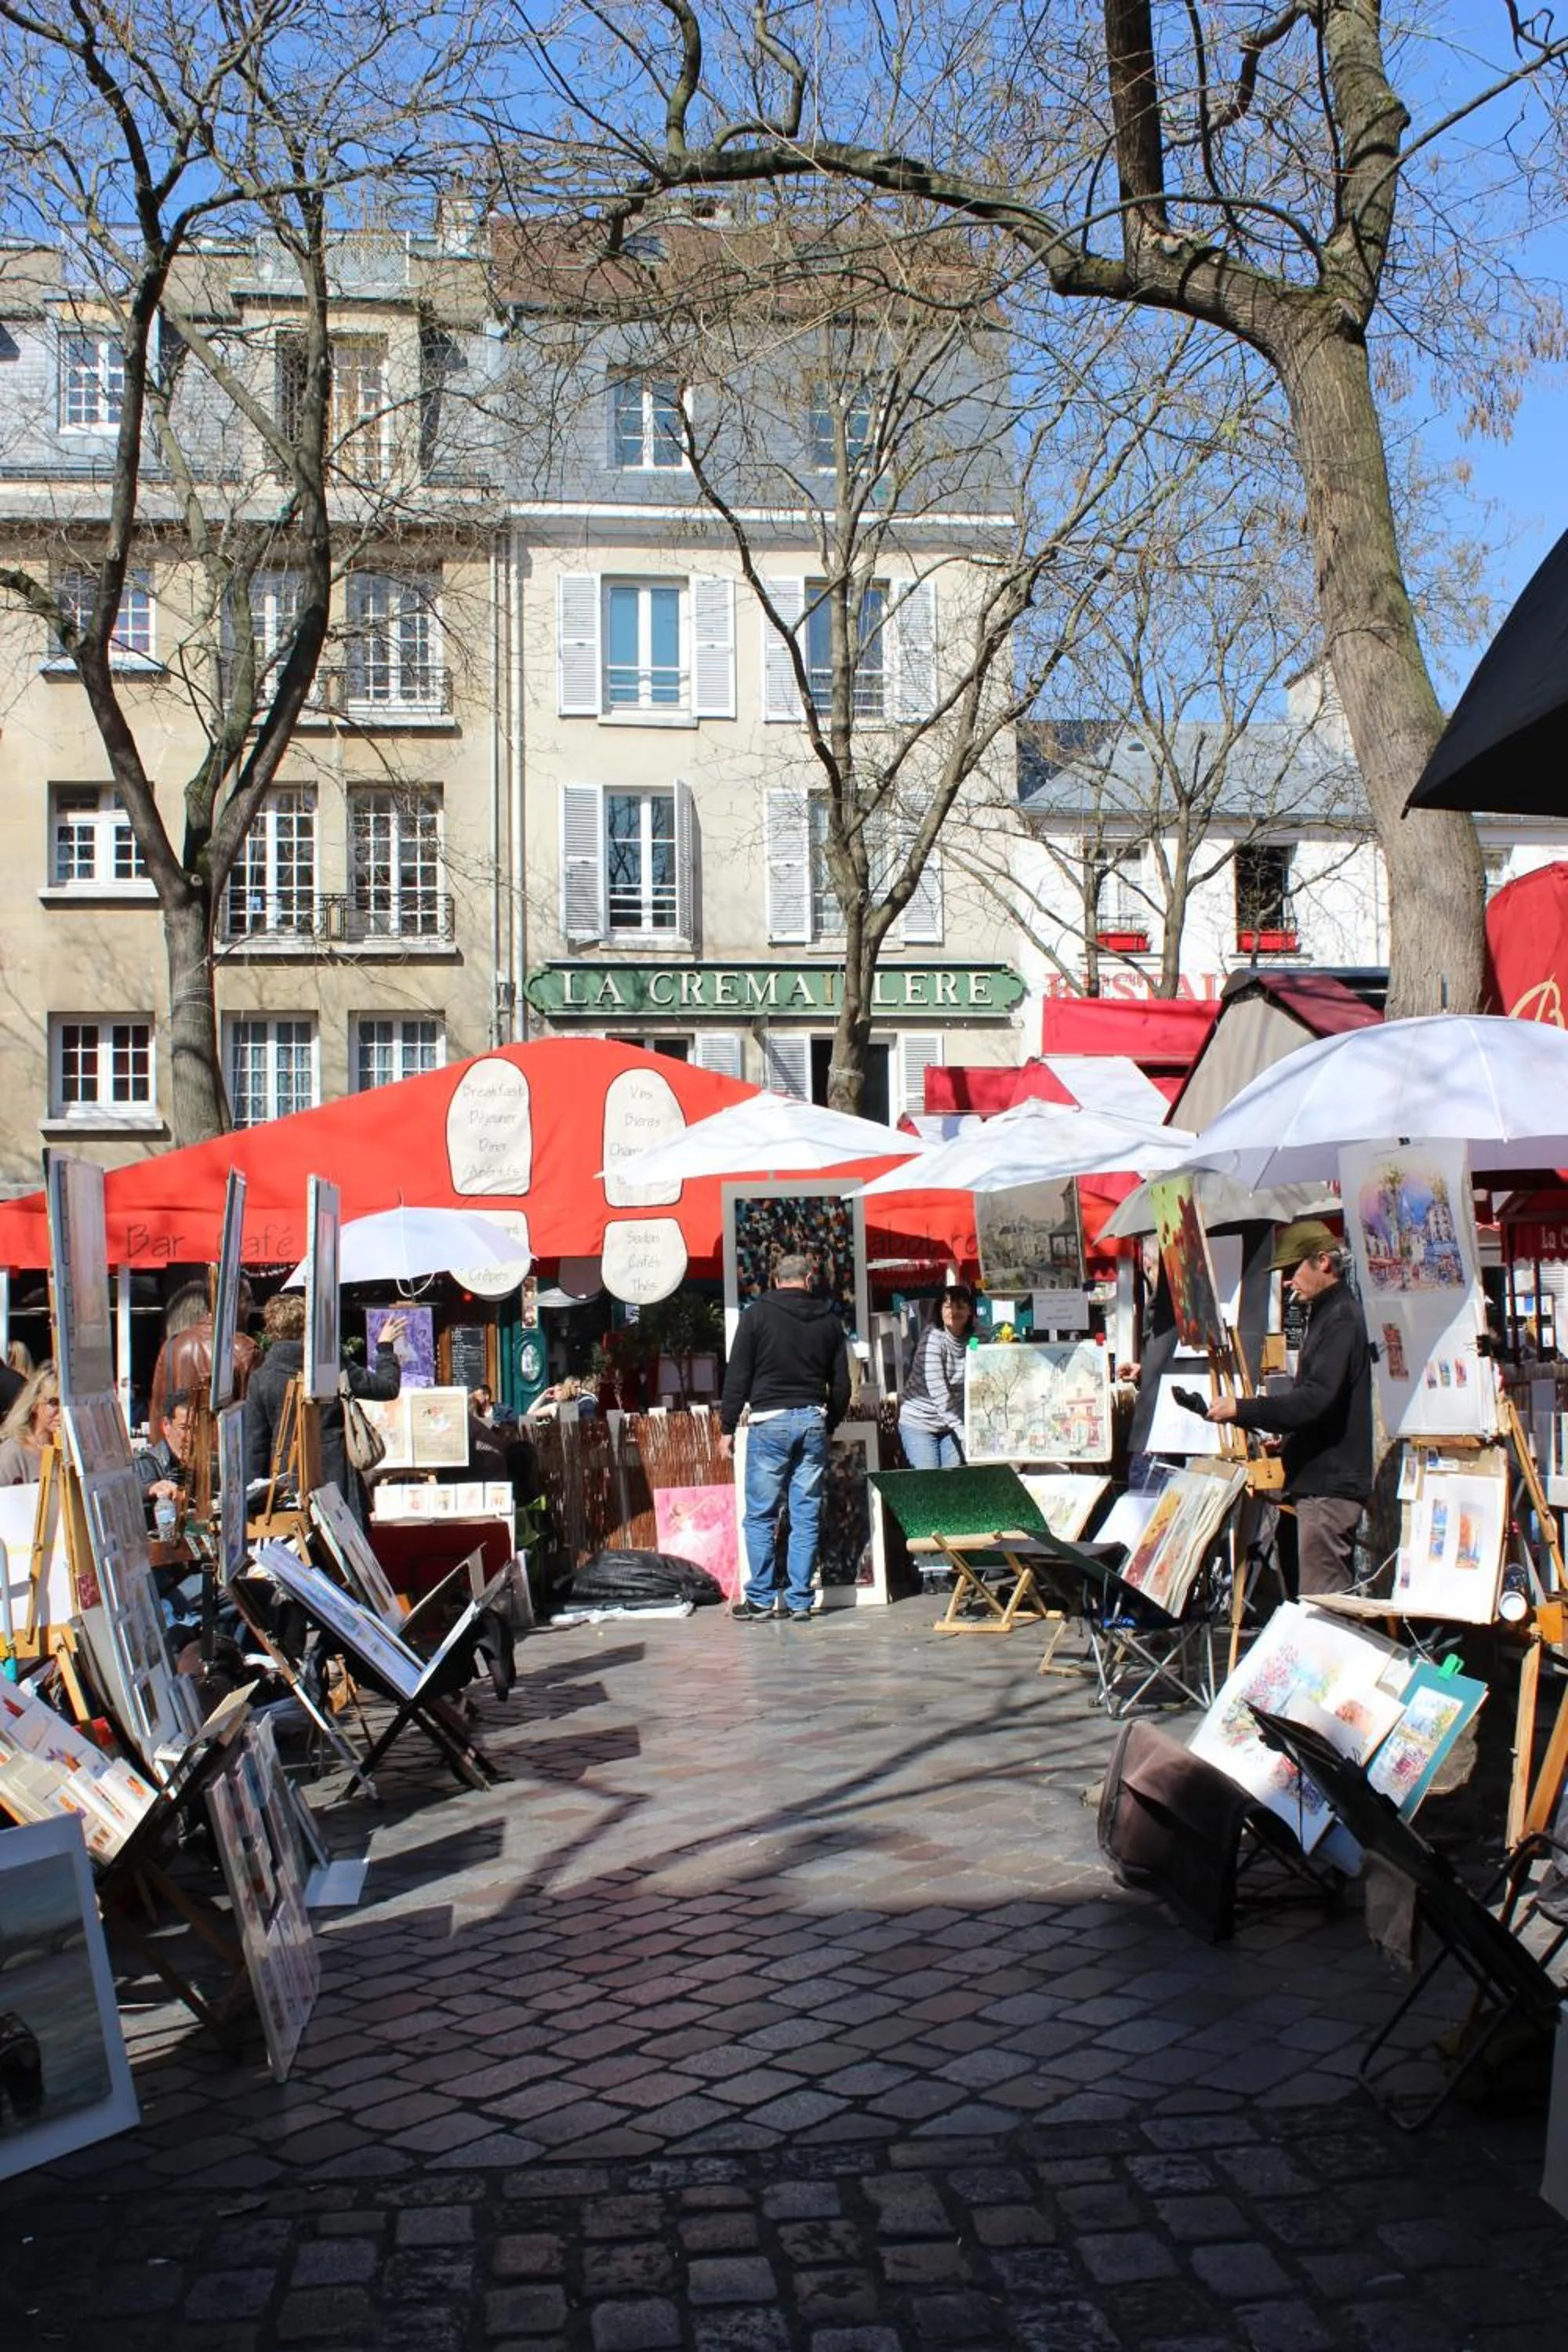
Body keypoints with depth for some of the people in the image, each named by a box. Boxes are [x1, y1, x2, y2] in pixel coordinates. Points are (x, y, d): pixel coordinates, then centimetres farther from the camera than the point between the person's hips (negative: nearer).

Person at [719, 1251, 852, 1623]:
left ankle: (760, 1599, 2)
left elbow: (737, 1376, -2)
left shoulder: (757, 1315, 0)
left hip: (768, 1422, -3)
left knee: (760, 1516, 2)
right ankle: (799, 1602, 7)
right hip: (812, 1420, 3)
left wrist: (727, 1428, 3)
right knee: (806, 1517, 5)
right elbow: (841, 1383, 13)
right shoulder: (829, 1320, 10)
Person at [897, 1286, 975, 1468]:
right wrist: (962, 1432, -25)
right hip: (920, 1423, -4)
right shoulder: (933, 1339, -18)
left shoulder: (972, 1341, -3)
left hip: (952, 1424, 4)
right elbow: (938, 1392, -23)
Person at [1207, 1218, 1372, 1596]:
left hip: (1328, 1484, -11)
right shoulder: (1327, 1314, 19)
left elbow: (1314, 1399, -24)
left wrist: (1241, 1409, -21)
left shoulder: (1341, 1318, -14)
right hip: (1325, 1480, 11)